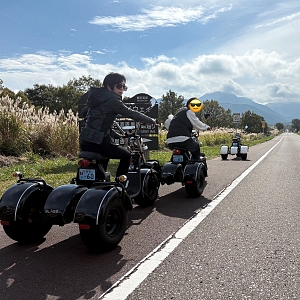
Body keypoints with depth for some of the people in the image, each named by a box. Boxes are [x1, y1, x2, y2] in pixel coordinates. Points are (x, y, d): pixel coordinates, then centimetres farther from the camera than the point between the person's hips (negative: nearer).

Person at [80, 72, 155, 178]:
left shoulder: (97, 96, 18)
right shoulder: (112, 99, -9)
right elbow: (130, 113, -6)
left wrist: (115, 135, 26)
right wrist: (151, 120, 6)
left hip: (85, 142, 10)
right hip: (98, 142, -9)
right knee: (126, 155, 4)